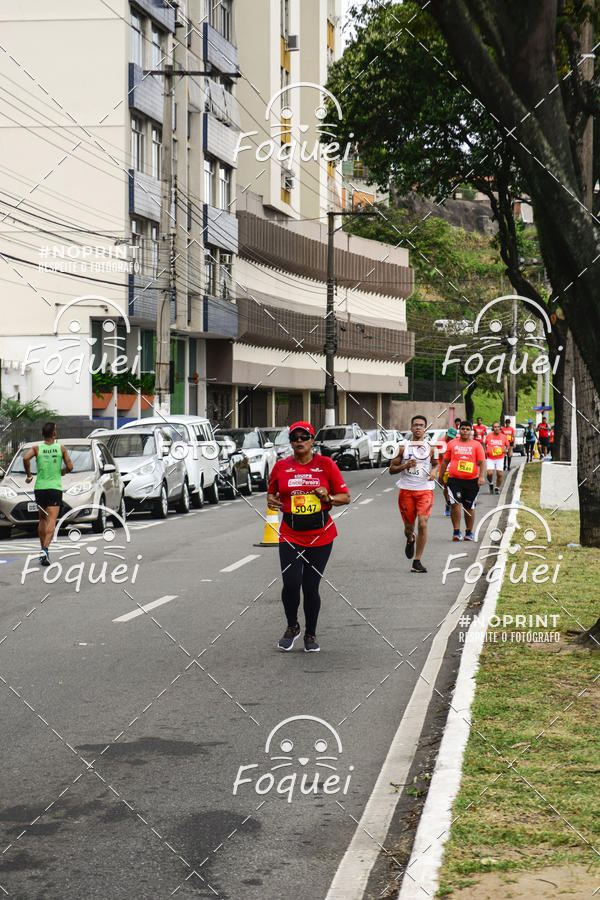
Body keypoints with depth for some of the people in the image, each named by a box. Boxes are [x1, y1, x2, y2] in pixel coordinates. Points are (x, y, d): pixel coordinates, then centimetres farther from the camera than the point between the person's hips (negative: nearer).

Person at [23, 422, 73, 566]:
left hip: (39, 488, 2)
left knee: (42, 520, 18)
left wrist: (28, 474, -3)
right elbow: (70, 467, 0)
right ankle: (45, 549, -27)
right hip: (55, 488, -2)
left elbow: (26, 458, -17)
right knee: (51, 521, -9)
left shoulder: (36, 448, 1)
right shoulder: (61, 448, 0)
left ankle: (43, 549, 22)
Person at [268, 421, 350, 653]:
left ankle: (310, 635, 21)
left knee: (310, 587, 1)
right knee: (291, 584, -13)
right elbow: (272, 492, 19)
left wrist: (328, 497, -14)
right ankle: (292, 627, 15)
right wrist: (271, 501, -3)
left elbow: (345, 497, 5)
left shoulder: (326, 464, 1)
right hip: (290, 536, 1)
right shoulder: (281, 466, 5)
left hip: (320, 536, -1)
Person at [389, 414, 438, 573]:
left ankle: (417, 562, -7)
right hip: (406, 490, 0)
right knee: (409, 526, 7)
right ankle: (410, 540, 47)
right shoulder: (403, 447, 2)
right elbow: (391, 469, 4)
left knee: (422, 524, -14)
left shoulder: (430, 448, 6)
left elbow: (435, 464, 23)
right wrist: (405, 465, -14)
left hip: (425, 490, 0)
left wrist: (433, 471, 1)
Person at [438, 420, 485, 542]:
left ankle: (469, 532, 21)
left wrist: (481, 476, -12)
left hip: (472, 481, 0)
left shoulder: (476, 445, 6)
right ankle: (456, 531, -8)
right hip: (454, 480, 0)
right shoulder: (452, 444, 9)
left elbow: (482, 462, 1)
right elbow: (445, 461, 15)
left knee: (470, 507, 8)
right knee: (455, 503, -17)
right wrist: (441, 476, 13)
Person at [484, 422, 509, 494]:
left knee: (499, 474, -3)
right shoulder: (489, 436, -1)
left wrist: (506, 450, -7)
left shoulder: (504, 437, 0)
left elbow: (507, 445, 13)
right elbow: (484, 444, 15)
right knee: (490, 473, -15)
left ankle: (497, 488, 17)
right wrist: (485, 451, 0)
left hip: (500, 458, 1)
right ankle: (491, 484, 16)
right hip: (490, 458, -1)